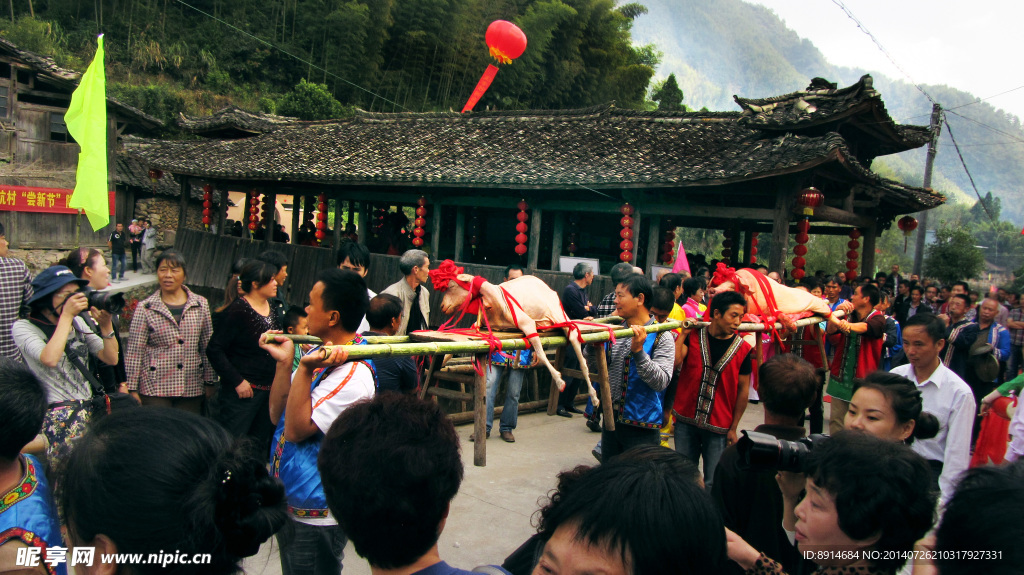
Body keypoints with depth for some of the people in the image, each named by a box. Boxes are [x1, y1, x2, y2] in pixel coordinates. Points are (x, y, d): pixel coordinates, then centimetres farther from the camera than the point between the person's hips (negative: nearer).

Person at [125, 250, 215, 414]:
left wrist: (210, 382, 7)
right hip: (155, 388, -2)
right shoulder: (145, 308, -1)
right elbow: (134, 352, -1)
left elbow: (208, 348, 8)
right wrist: (132, 389, -4)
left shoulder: (200, 304, 5)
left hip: (192, 388, 2)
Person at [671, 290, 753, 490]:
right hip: (686, 421, 1)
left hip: (719, 427, -1)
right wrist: (683, 334, -16)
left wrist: (733, 428, 3)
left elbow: (743, 389, 3)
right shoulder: (693, 335, -1)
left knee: (714, 484, 0)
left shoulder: (742, 348, -1)